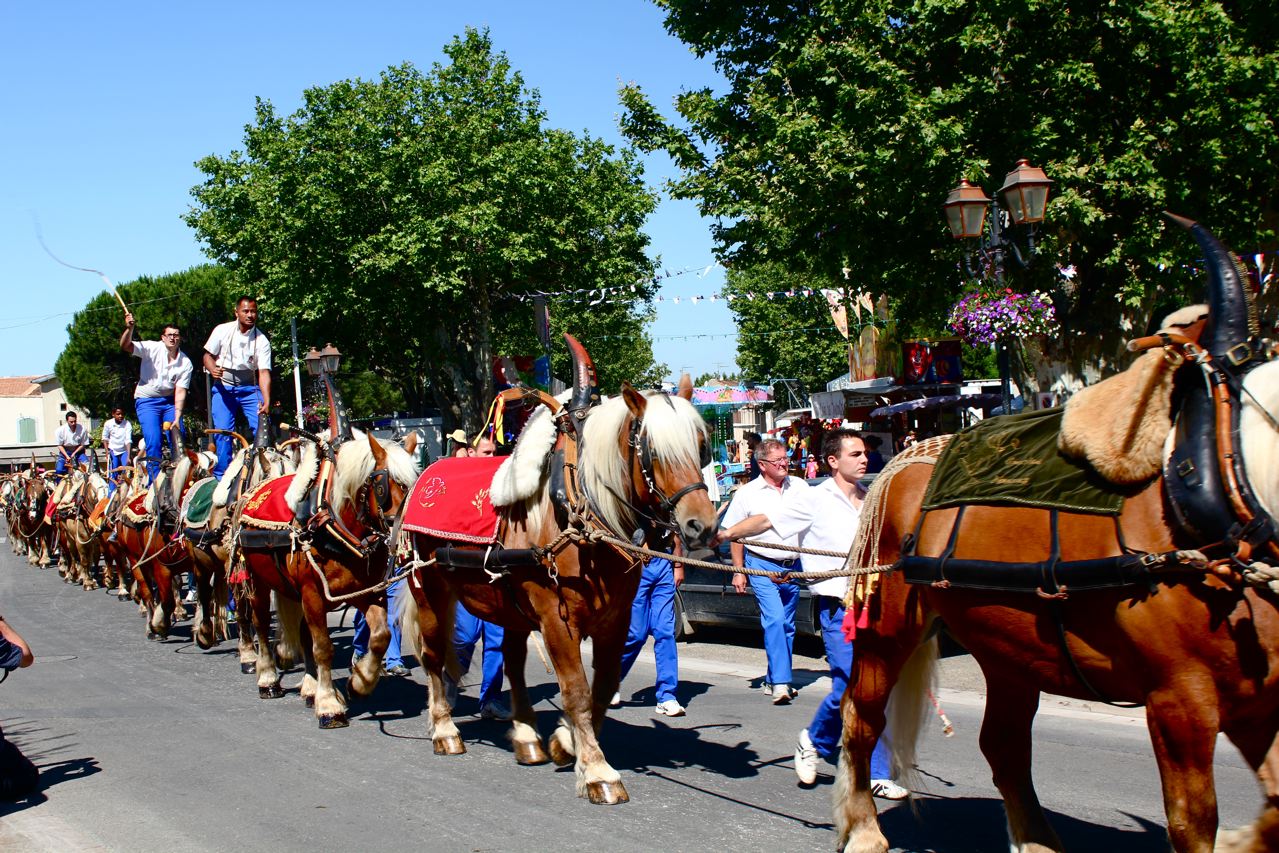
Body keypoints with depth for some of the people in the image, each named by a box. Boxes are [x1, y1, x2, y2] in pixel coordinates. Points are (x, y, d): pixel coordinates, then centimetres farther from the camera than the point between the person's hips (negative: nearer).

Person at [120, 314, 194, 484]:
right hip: (146, 401, -3)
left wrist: (177, 418, -19)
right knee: (154, 441, -16)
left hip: (169, 400, 3)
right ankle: (154, 482, -8)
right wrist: (129, 328, -43)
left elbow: (180, 391, -10)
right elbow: (125, 346, -23)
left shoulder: (186, 363, -5)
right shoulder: (153, 348, -10)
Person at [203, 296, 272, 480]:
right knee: (223, 432, -7)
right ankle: (221, 477, 1)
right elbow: (208, 355, 6)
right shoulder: (222, 331, -4)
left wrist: (266, 401, -28)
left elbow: (264, 372, -14)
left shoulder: (262, 341, -7)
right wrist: (213, 370, -18)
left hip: (249, 388, 0)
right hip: (223, 387, 0)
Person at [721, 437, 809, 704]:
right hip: (762, 566, -4)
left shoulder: (800, 487, 4)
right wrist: (738, 571, -1)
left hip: (794, 566, 4)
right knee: (774, 620, -18)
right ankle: (780, 683, -19)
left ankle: (773, 680, 23)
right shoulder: (747, 493, -4)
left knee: (786, 625, 10)